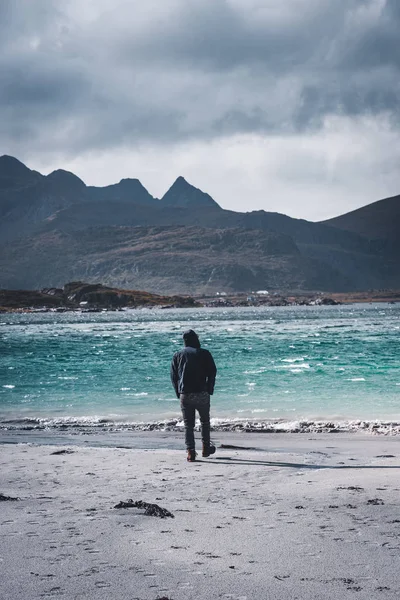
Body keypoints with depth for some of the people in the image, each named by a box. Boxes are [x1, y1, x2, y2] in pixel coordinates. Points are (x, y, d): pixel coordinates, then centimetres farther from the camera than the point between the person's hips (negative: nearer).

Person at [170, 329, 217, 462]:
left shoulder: (177, 355, 9)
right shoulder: (204, 353, 2)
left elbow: (173, 376, 6)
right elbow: (212, 372, -2)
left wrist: (179, 394, 11)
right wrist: (209, 390, 5)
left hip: (185, 395, 1)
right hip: (202, 393, -1)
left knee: (188, 424, 4)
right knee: (205, 421, 17)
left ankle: (190, 452, -5)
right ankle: (206, 448, 23)